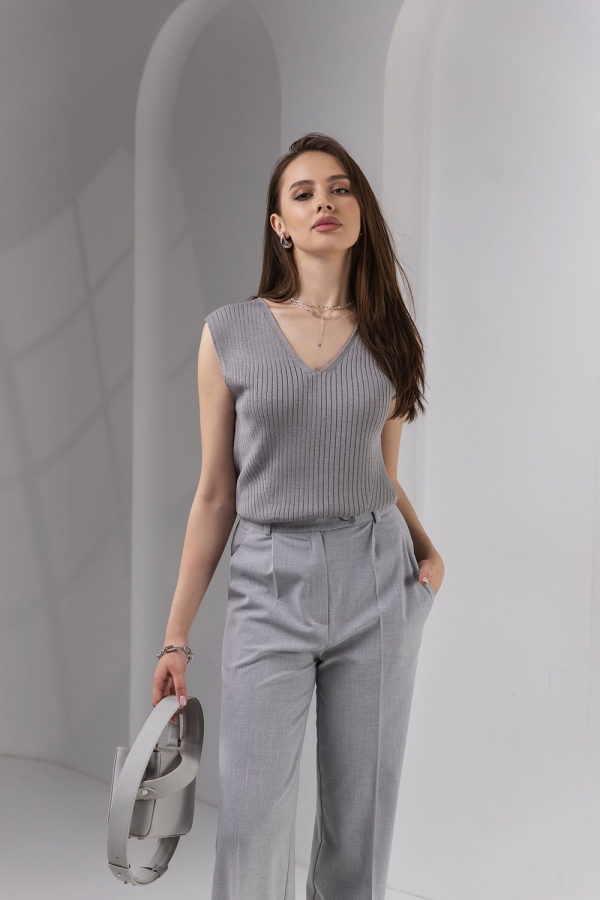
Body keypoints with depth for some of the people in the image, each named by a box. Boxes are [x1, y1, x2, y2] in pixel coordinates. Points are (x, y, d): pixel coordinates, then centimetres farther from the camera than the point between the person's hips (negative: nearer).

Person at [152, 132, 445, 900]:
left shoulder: (388, 337, 6)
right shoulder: (231, 333, -1)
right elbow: (215, 493, 2)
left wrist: (429, 552, -3)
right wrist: (176, 638, 1)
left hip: (376, 584, 2)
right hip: (269, 586, -2)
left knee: (359, 829, 9)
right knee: (252, 832, -2)